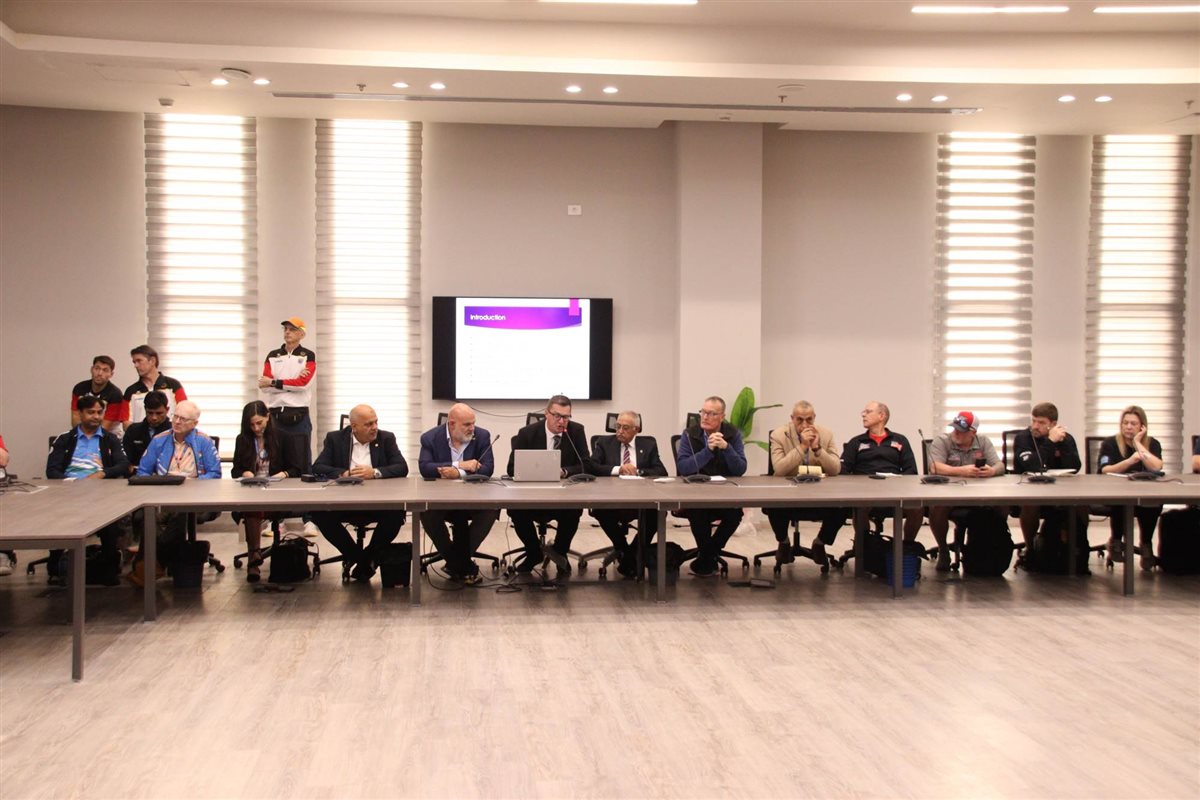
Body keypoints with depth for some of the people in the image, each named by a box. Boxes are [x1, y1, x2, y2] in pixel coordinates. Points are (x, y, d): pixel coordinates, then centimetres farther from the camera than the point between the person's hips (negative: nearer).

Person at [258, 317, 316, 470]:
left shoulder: (308, 356, 3)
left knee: (303, 462, 2)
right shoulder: (272, 356, 11)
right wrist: (294, 381, -10)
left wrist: (274, 382, -6)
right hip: (275, 416, 2)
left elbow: (303, 383, -11)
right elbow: (264, 386, -3)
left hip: (299, 417, -2)